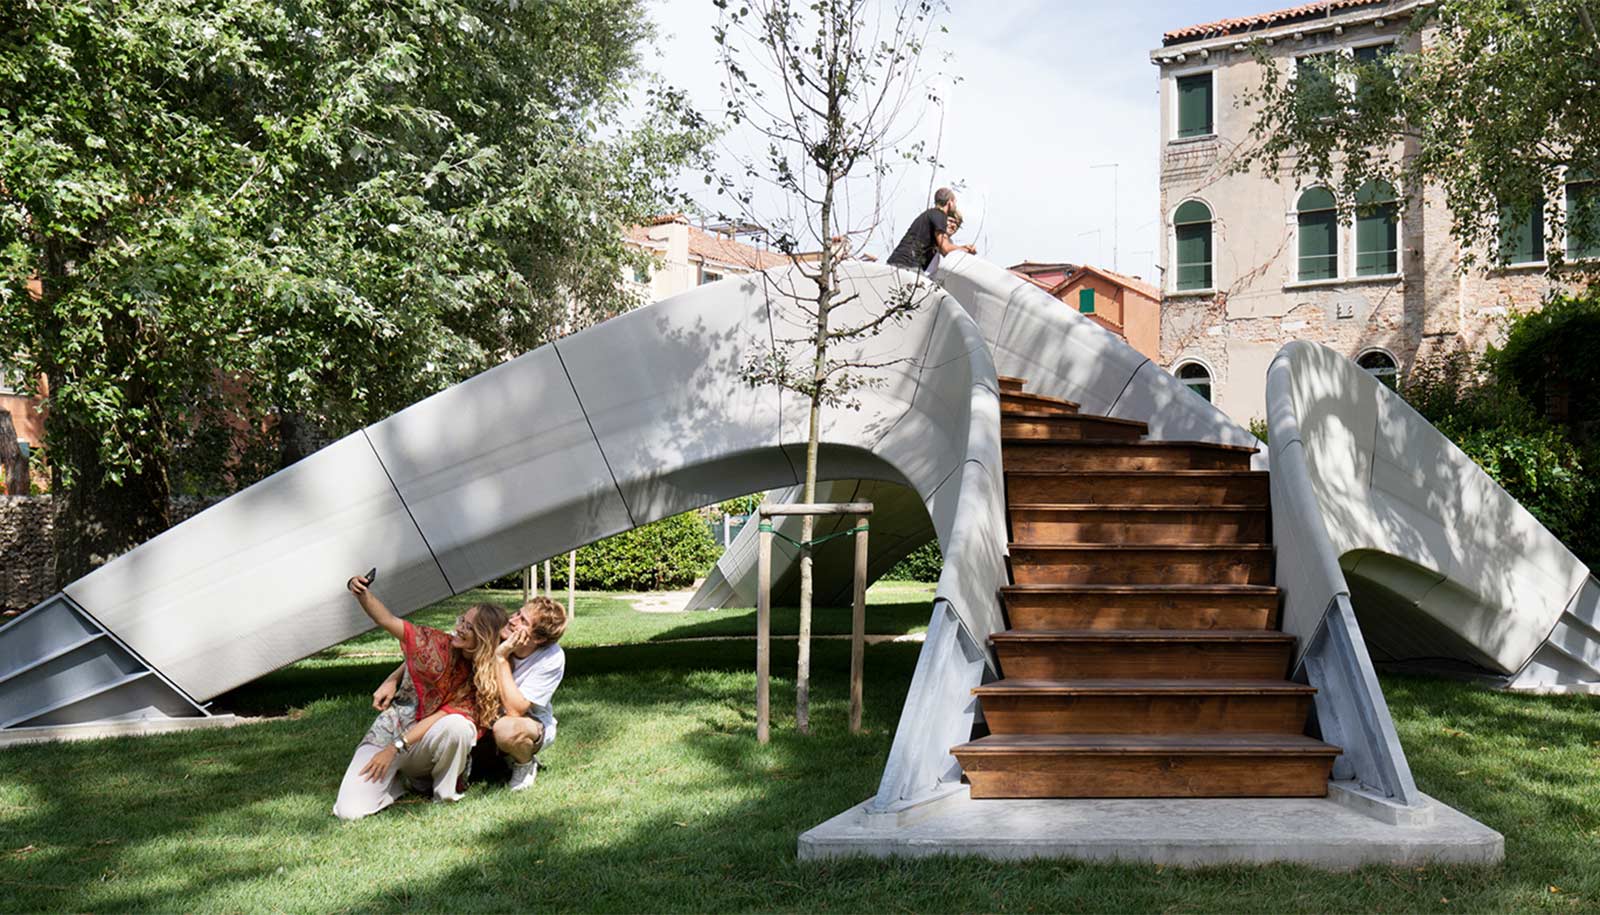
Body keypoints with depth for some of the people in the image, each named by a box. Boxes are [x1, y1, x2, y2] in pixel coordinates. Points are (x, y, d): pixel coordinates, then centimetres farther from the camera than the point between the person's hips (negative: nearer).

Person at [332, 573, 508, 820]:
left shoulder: (485, 681, -9)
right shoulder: (438, 643, -8)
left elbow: (444, 716, -17)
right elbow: (387, 620, -13)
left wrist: (396, 747, -24)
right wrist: (362, 593, -32)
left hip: (423, 745, 0)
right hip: (389, 732, 1)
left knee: (458, 725, -35)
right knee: (349, 811, -19)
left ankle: (445, 795, -8)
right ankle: (399, 781, 12)